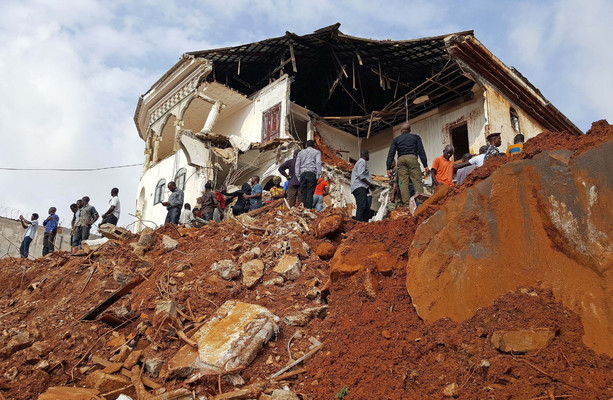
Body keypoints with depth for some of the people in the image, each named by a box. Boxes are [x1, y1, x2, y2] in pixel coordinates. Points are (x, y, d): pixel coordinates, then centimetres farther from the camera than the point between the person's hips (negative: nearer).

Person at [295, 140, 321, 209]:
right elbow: (318, 163, -3)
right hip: (312, 173, -3)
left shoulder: (301, 152, 22)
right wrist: (318, 175, -7)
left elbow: (297, 165, 14)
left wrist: (298, 176, 12)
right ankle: (309, 208, -18)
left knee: (303, 193, 2)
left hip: (303, 173, 3)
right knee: (310, 193, -9)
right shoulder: (317, 152, 13)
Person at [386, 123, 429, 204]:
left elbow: (391, 154, 10)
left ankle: (406, 203, -10)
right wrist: (425, 165, 4)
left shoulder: (396, 140, 20)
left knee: (403, 182, -3)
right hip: (412, 158, -2)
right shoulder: (415, 137, 17)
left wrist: (388, 168, 8)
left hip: (401, 160, 2)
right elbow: (421, 151, 7)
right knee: (417, 180, -7)